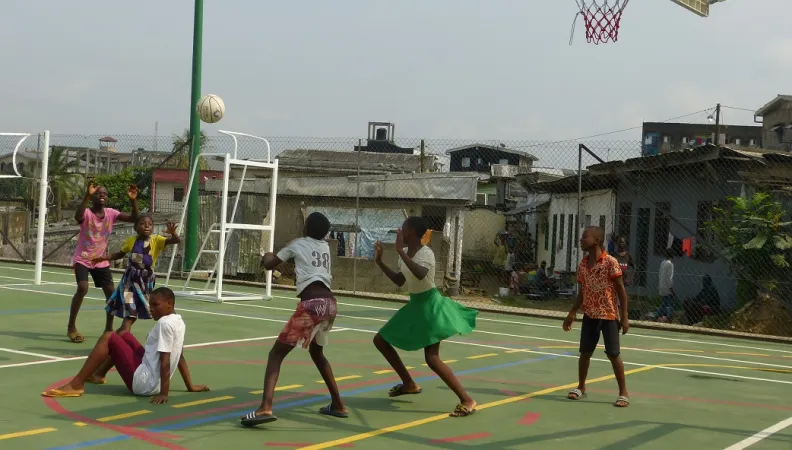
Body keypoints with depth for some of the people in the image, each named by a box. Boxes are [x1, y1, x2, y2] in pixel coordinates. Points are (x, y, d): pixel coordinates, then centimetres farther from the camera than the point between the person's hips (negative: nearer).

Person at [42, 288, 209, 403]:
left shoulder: (164, 323, -17)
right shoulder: (179, 322, 11)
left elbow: (165, 360, -23)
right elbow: (179, 357, 17)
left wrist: (164, 393, -24)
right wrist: (190, 387, 20)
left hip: (143, 383, -10)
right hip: (153, 381, 10)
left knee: (109, 337, -8)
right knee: (124, 336, 22)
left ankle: (76, 385, -8)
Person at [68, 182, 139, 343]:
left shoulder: (111, 213, -4)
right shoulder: (87, 213, -17)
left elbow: (134, 219, -12)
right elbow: (77, 217, -43)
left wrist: (133, 200, -27)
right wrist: (87, 195, -51)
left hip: (100, 261, 5)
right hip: (82, 259, -5)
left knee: (111, 292, 3)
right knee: (82, 288, -25)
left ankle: (109, 328, 21)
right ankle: (71, 327, -11)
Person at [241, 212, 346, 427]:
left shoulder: (298, 244, 12)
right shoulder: (325, 247, 24)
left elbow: (269, 265, 20)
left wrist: (267, 257, 39)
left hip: (311, 304, -6)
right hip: (330, 303, 6)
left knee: (276, 353, -4)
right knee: (316, 352, 30)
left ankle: (265, 408, -24)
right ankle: (338, 405, 31)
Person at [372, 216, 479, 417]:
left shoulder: (426, 253, -22)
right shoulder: (405, 253, 5)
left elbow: (420, 275, -44)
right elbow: (399, 281, 16)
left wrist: (400, 252, -41)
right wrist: (380, 262, 9)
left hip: (429, 306, -9)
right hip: (415, 305, 9)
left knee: (431, 358, -17)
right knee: (380, 340, 13)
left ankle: (467, 401, -12)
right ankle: (409, 384, 23)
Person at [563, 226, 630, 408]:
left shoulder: (610, 262, -13)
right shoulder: (582, 264, 5)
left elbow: (621, 290, -10)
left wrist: (624, 317, -13)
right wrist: (572, 314, 15)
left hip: (609, 315, -5)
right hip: (589, 315, 6)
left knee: (613, 354, -1)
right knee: (585, 352, 10)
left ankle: (623, 392, 10)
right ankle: (581, 387, 25)